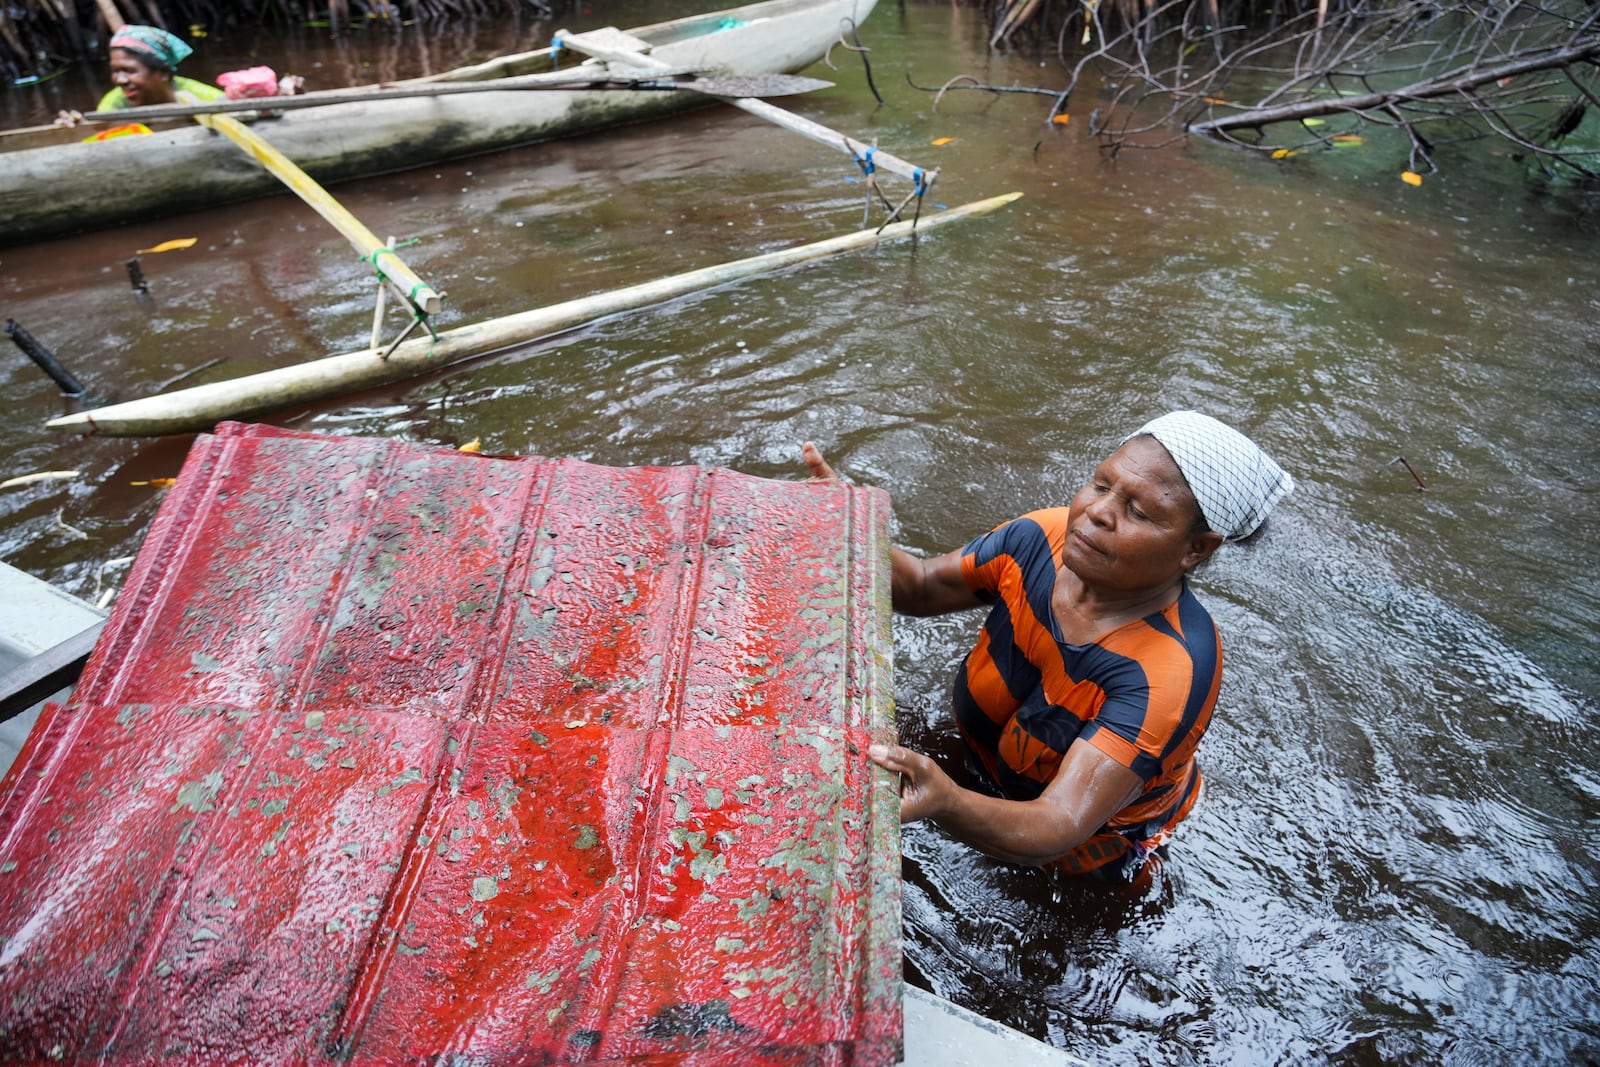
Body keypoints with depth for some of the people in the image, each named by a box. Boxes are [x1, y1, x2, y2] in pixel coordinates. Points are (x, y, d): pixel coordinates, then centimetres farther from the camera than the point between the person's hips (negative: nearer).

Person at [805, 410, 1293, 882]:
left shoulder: (1169, 672, -41)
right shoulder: (1045, 538, -25)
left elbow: (1059, 828, -48)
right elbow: (921, 586, -12)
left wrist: (947, 804, -70)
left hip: (1098, 845, -4)